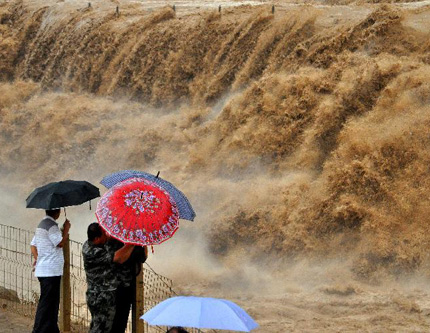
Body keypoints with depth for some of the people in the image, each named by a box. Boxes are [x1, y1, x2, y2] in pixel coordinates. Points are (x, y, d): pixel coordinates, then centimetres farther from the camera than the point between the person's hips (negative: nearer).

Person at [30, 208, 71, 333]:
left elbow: (33, 245, 18)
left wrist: (37, 259, 12)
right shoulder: (51, 225, -14)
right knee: (47, 303, -8)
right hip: (51, 271, -10)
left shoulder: (42, 224, 17)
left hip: (43, 270, 10)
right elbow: (60, 243, -19)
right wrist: (66, 229, -6)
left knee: (51, 303, 14)